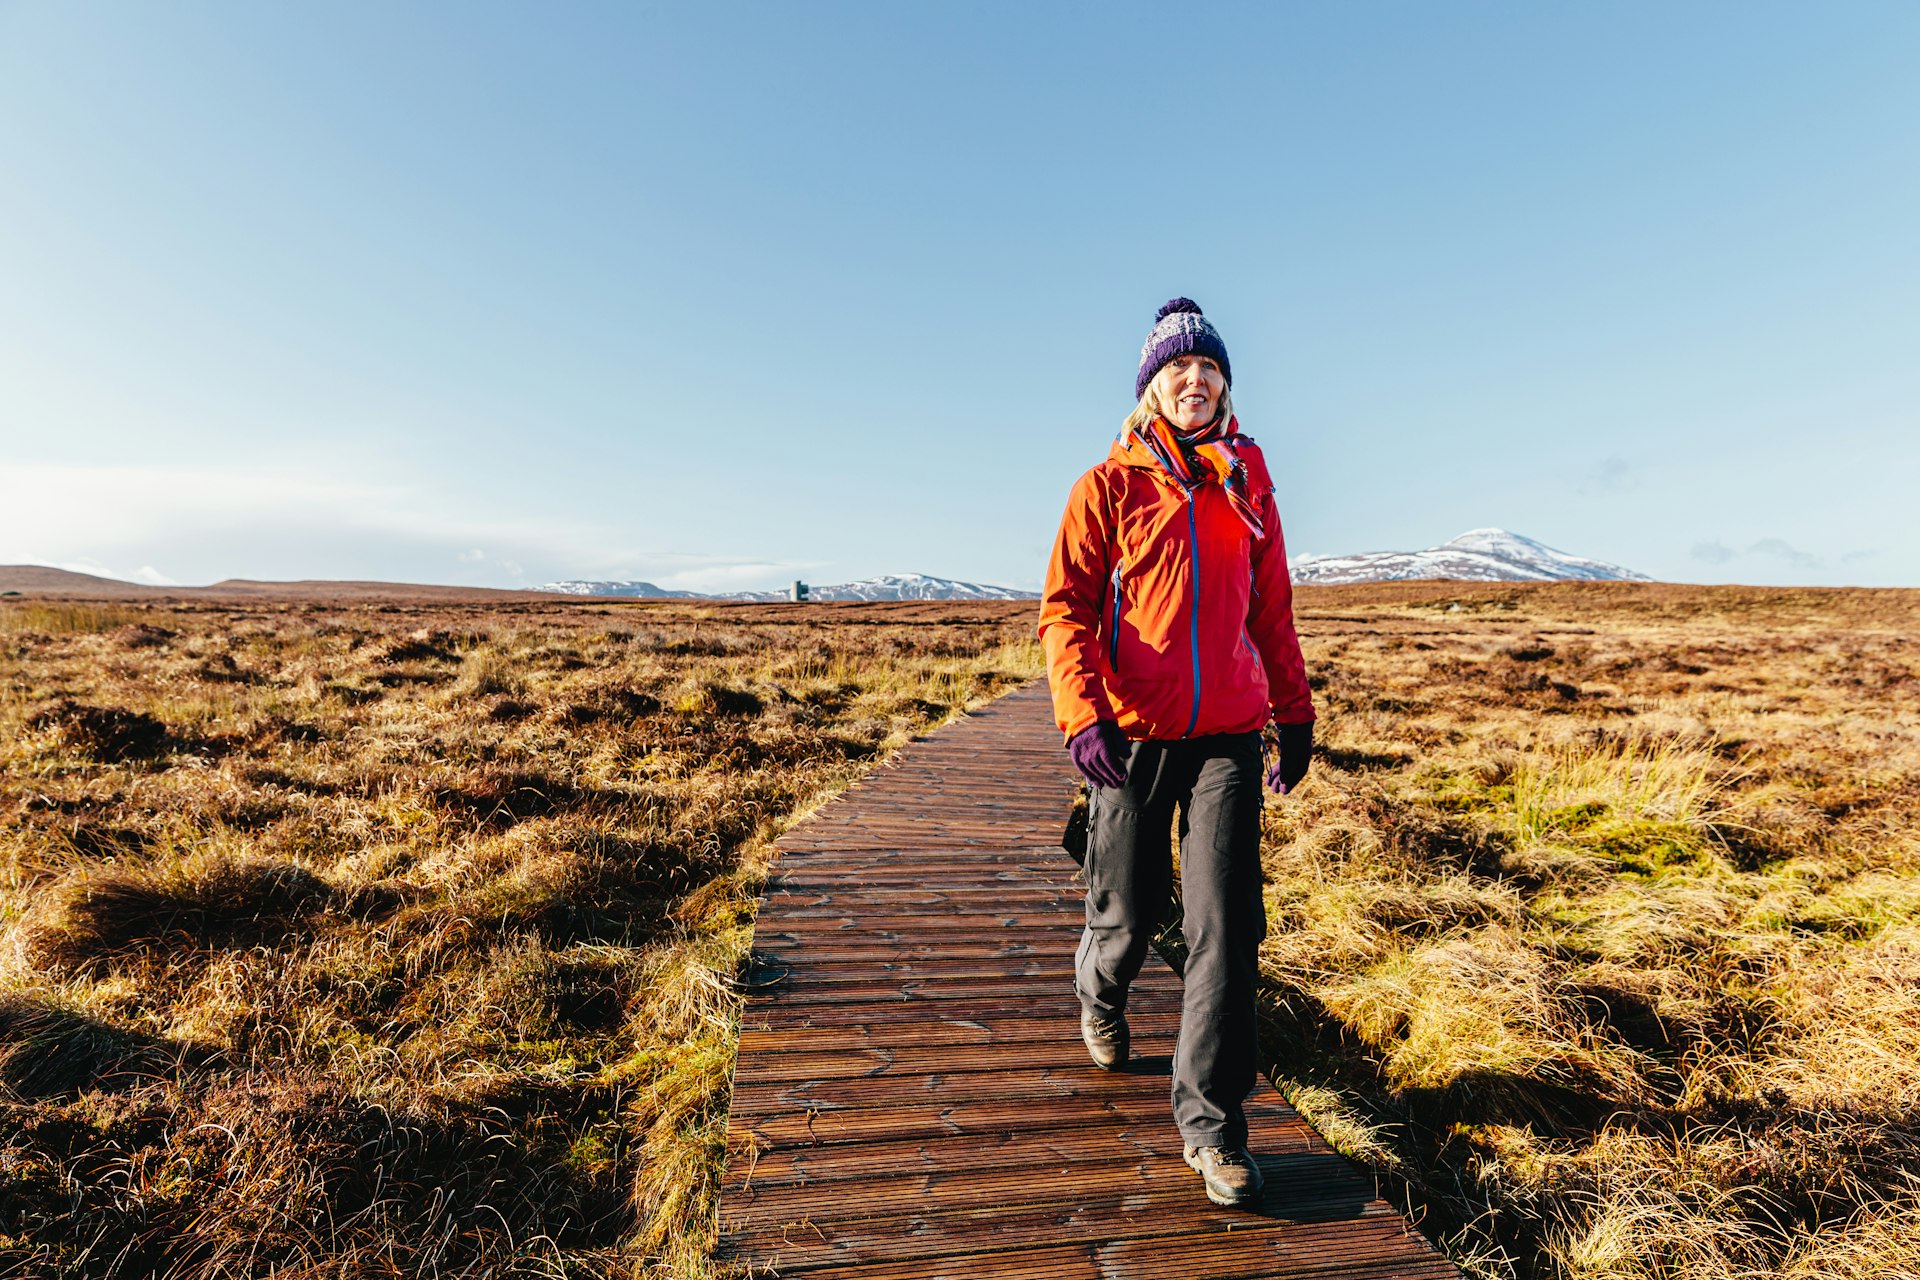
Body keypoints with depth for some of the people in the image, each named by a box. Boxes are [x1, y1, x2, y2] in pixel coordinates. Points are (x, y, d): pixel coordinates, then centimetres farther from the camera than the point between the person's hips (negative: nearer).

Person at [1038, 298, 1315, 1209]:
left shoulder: (1247, 481, 12)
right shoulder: (1110, 485, 2)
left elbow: (1270, 607, 19)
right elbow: (1065, 609, -5)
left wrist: (1294, 711, 17)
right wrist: (1081, 713, -19)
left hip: (1228, 733, 2)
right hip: (1132, 732, -2)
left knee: (1226, 924, -3)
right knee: (1129, 912, 11)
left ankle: (1210, 1120, 11)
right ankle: (1099, 994, 46)